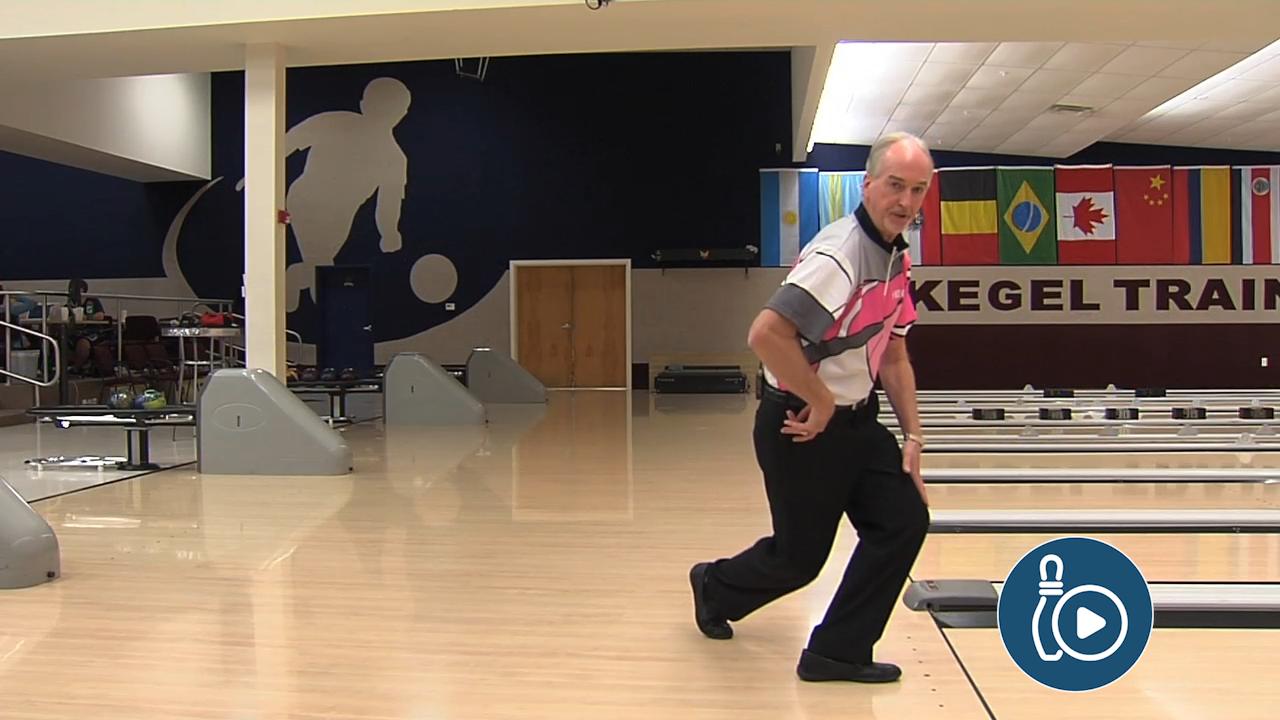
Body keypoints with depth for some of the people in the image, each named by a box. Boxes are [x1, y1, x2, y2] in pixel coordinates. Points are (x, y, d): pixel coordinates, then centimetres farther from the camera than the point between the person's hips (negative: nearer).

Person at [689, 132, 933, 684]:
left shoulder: (898, 260, 4)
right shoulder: (839, 254, -25)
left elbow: (892, 355, 12)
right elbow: (766, 335, -34)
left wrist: (913, 435, 7)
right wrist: (820, 403, -23)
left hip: (856, 421, 8)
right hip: (801, 424, -8)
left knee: (905, 520, 1)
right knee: (799, 555, 5)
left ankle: (838, 651, 13)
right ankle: (715, 588, 38)